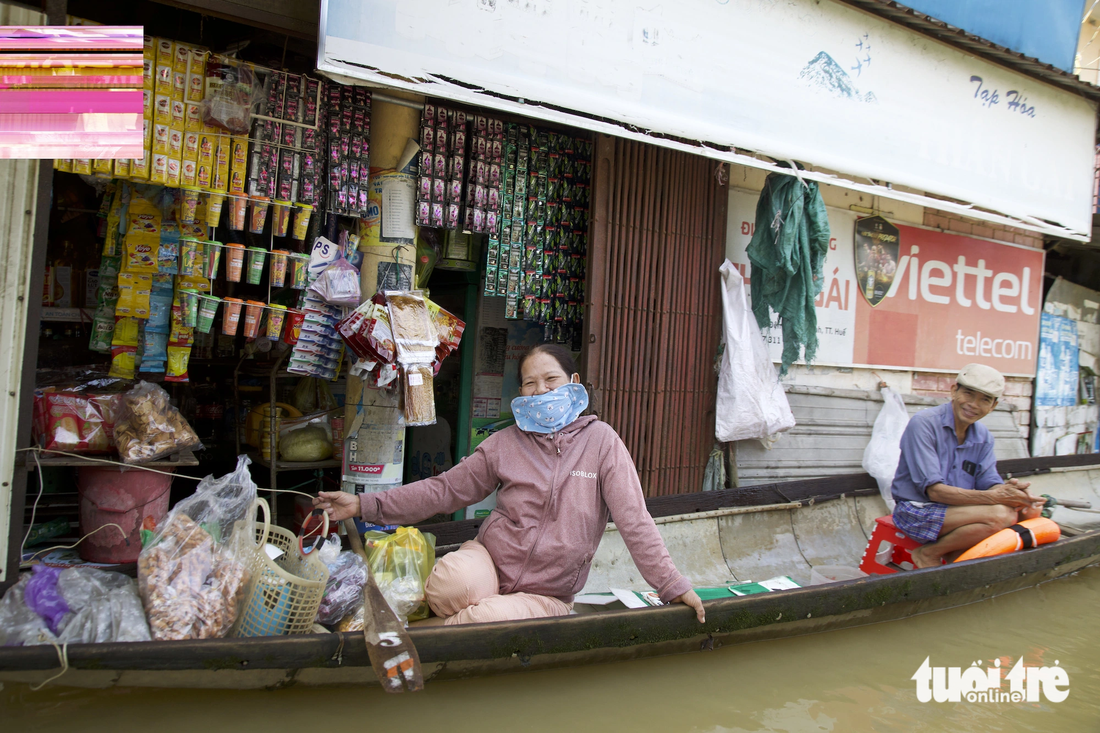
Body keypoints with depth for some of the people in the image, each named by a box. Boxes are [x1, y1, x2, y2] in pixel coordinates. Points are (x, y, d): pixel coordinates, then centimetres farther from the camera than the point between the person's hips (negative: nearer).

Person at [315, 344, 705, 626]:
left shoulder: (600, 440, -5)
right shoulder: (505, 444, 3)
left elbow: (634, 519, -4)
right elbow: (444, 489, 7)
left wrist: (673, 586, -6)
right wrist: (364, 504, 2)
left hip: (545, 595, -1)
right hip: (489, 558, 2)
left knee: (490, 617, -33)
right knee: (452, 582, -33)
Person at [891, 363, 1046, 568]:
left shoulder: (983, 436, 8)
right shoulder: (924, 423, -17)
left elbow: (989, 483, 0)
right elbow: (934, 490, -22)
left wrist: (1018, 495, -23)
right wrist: (995, 497, -30)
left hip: (956, 508, 8)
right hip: (918, 511, -8)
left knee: (1021, 512, -12)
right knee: (1000, 515, -26)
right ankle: (929, 553, -9)